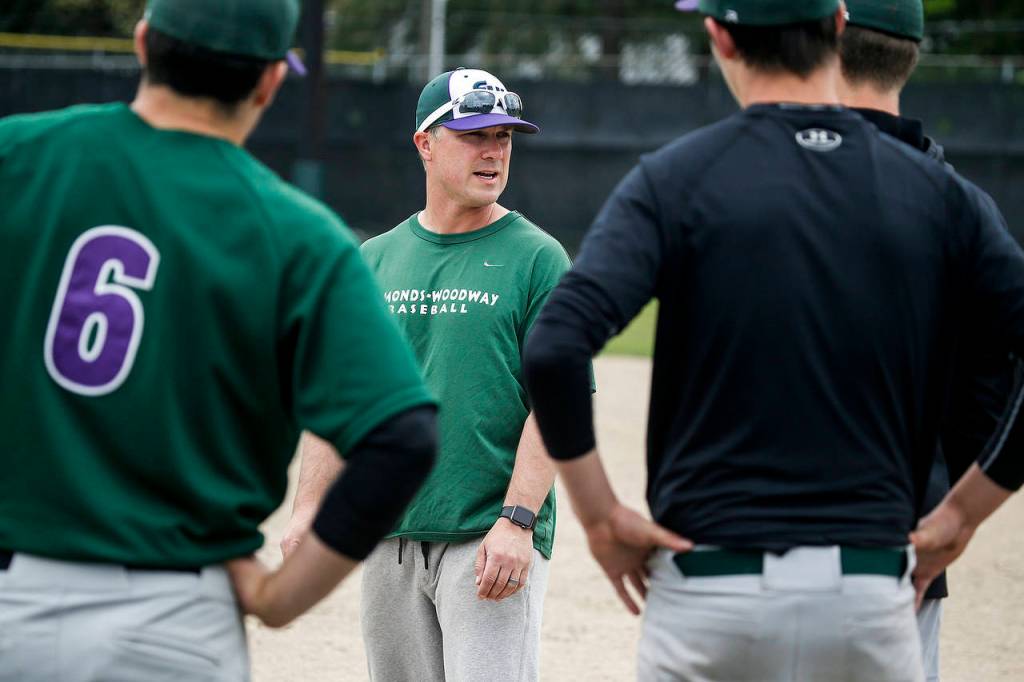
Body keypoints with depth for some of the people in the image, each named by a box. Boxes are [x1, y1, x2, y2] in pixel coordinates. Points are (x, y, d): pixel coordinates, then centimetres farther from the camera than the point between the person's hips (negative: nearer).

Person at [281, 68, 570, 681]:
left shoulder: (537, 258, -1)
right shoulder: (374, 261, 13)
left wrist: (517, 519, -18)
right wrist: (309, 509, 2)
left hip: (492, 540, -5)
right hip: (390, 537, 5)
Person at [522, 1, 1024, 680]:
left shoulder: (676, 178, -3)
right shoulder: (939, 193, 4)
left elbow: (554, 349, -16)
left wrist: (601, 515, -5)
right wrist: (959, 517, 7)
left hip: (709, 592, -1)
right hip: (872, 593, 2)